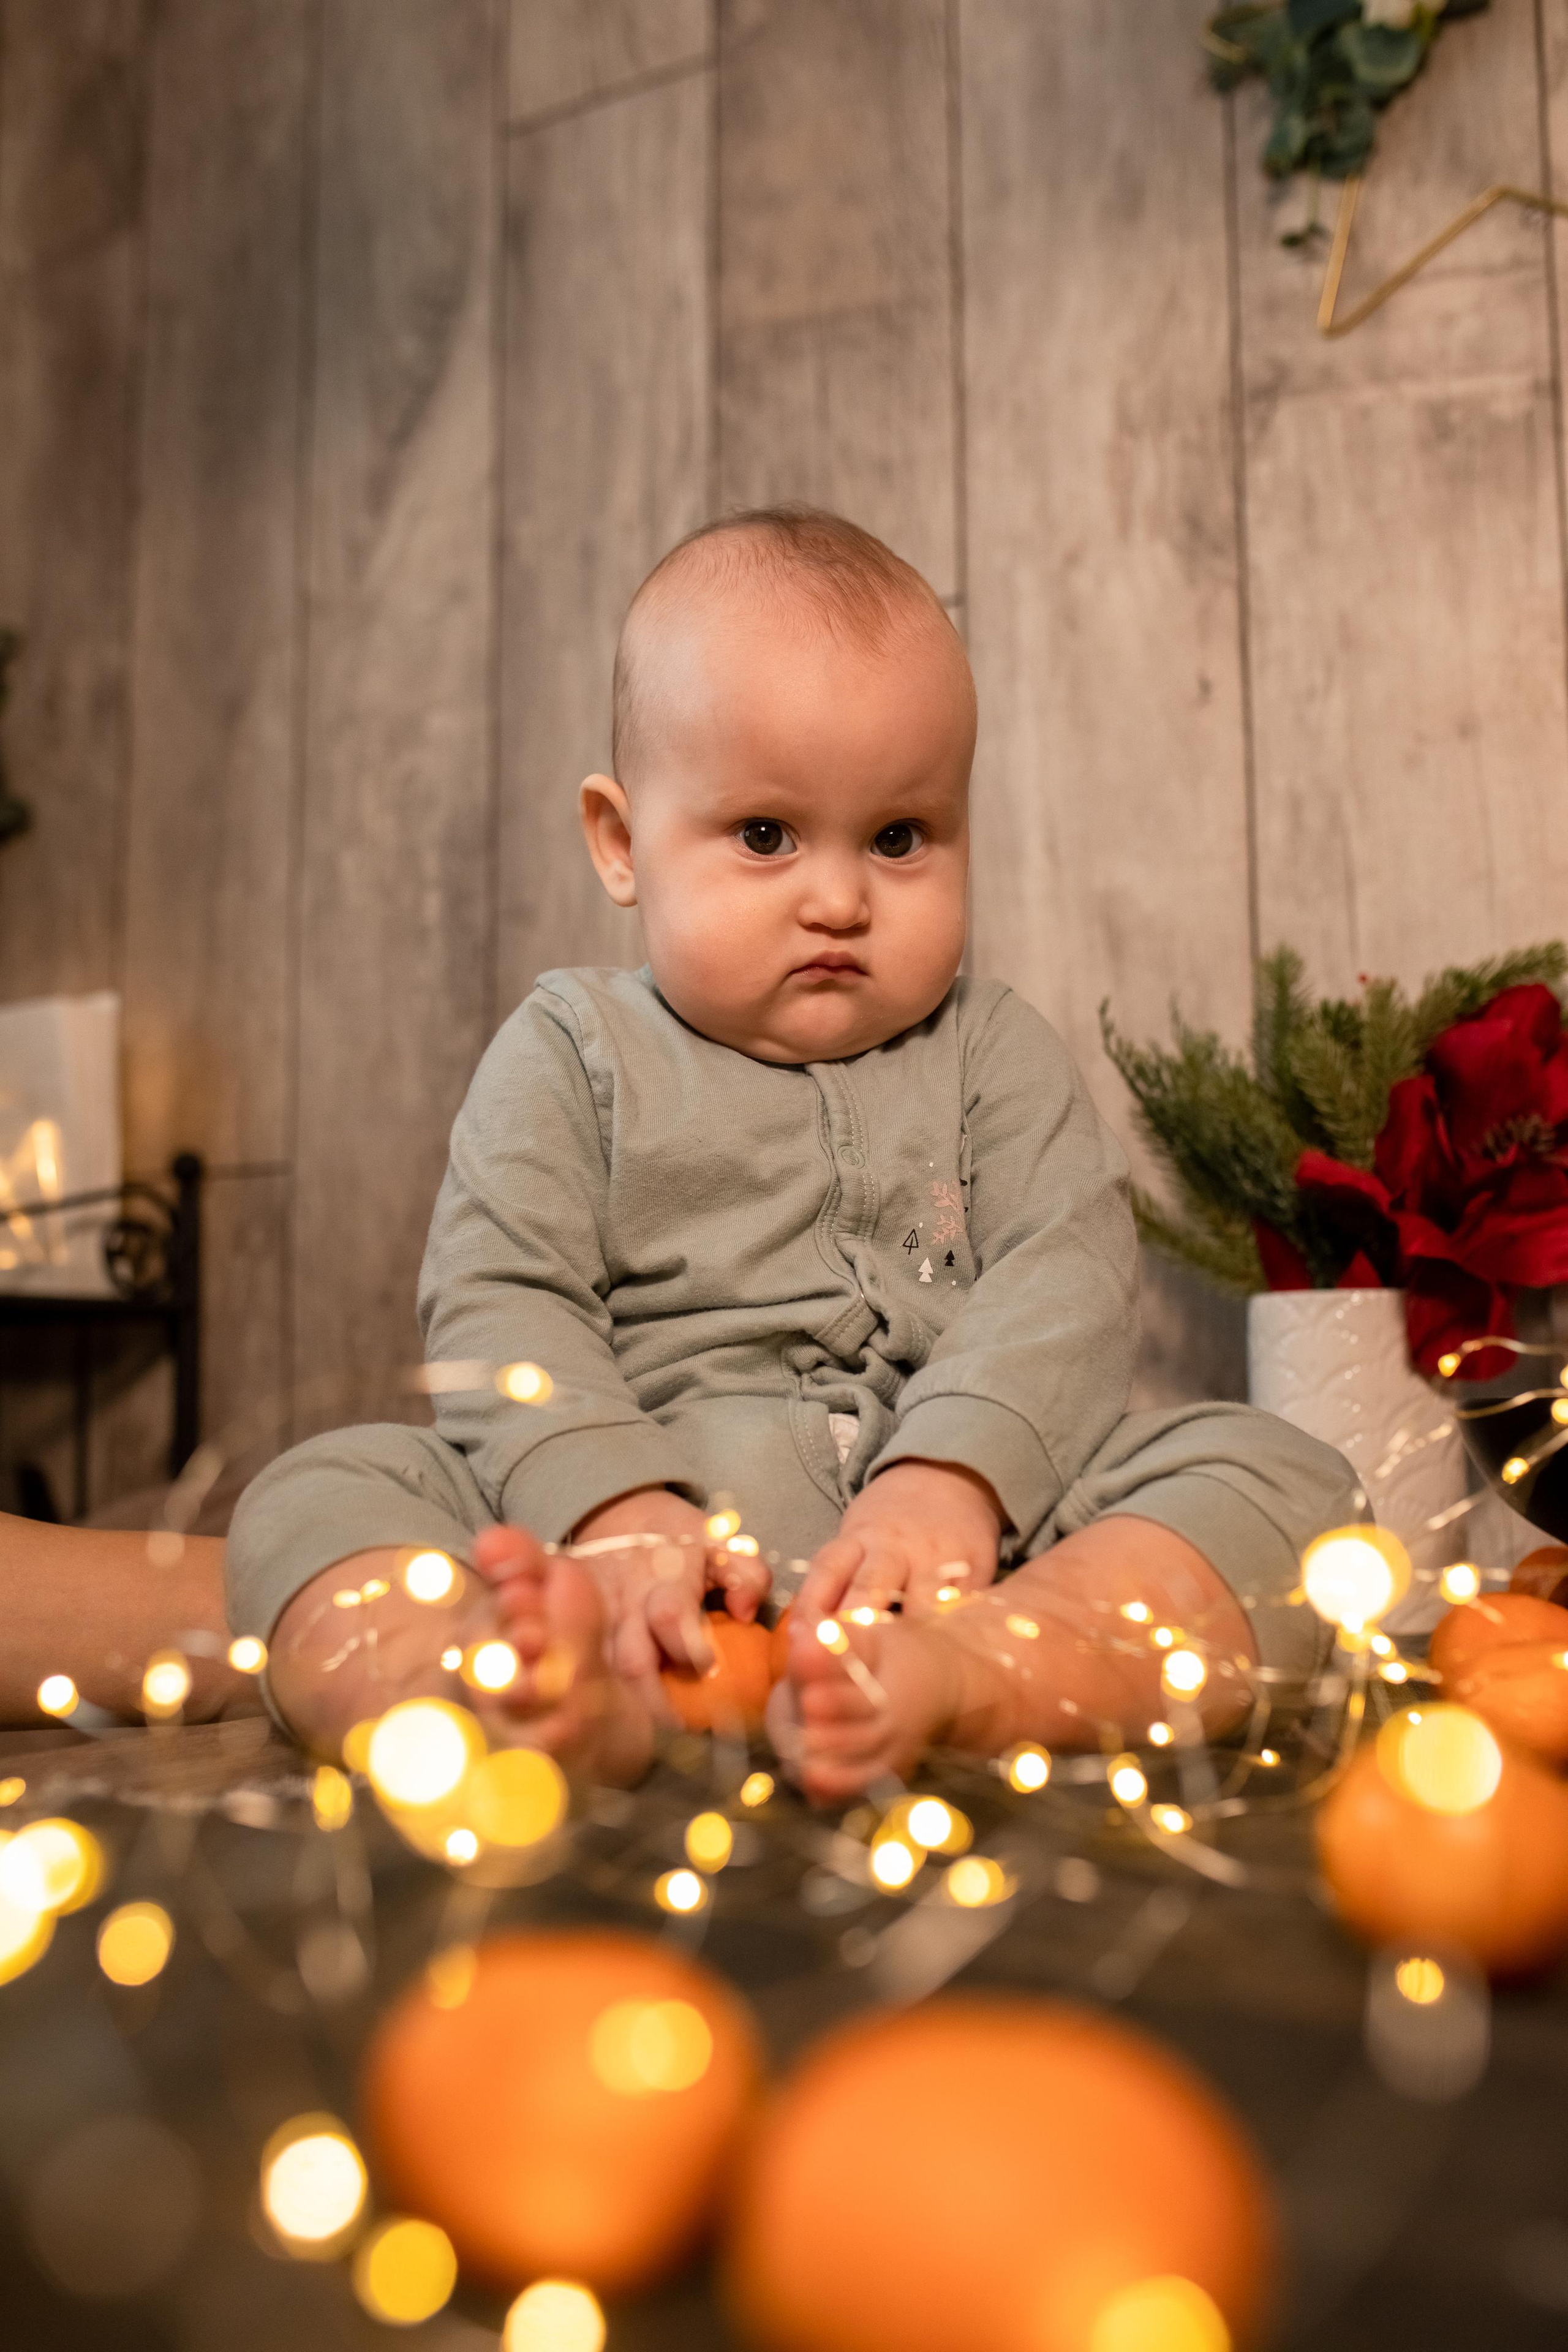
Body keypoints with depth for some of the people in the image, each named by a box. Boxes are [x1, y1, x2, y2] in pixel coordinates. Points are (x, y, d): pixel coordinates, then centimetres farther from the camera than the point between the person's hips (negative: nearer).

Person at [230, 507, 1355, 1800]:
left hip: (969, 1516, 1)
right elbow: (501, 1306, -2)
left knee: (1274, 1473, -19)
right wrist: (611, 1507, -21)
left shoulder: (994, 1051, 14)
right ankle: (562, 1702, -47)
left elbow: (1072, 1274, 0)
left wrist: (952, 1473, -19)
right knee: (321, 1496, -17)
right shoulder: (571, 1054, 10)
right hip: (634, 1517, -1)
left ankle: (939, 1681, -43)